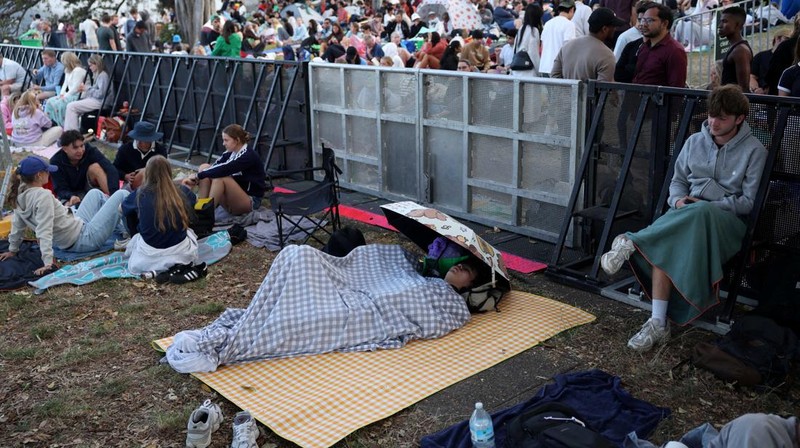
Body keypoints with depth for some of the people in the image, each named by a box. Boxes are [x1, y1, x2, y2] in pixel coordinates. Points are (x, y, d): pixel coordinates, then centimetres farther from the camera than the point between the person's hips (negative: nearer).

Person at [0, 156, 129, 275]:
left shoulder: (20, 194, -3)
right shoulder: (43, 195, -27)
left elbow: (18, 225, 7)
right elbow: (45, 232, -32)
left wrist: (13, 250, 20)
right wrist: (48, 262, -35)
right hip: (84, 239, -10)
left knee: (95, 193, 27)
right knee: (121, 194, -2)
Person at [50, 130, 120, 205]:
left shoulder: (90, 151, -19)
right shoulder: (56, 162, -17)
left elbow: (111, 170, -31)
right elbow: (60, 189, -17)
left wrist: (114, 193, -46)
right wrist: (71, 196, -41)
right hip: (71, 194, -1)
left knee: (95, 167, -27)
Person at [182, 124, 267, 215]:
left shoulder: (249, 156, -19)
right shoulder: (230, 153, 6)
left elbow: (224, 169, -30)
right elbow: (215, 166, -4)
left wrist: (198, 176, -26)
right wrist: (195, 180, -20)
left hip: (251, 201, -8)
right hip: (234, 197, 8)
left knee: (220, 177, -31)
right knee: (205, 168, -7)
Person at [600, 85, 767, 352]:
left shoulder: (754, 150, 2)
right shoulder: (695, 142, 15)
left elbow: (749, 202, -3)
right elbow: (678, 181, 19)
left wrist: (709, 206, -15)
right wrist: (679, 200, -5)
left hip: (727, 221, -3)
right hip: (687, 212, 3)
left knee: (700, 213, -43)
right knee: (663, 242, -34)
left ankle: (632, 243, -35)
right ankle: (658, 323, -37)